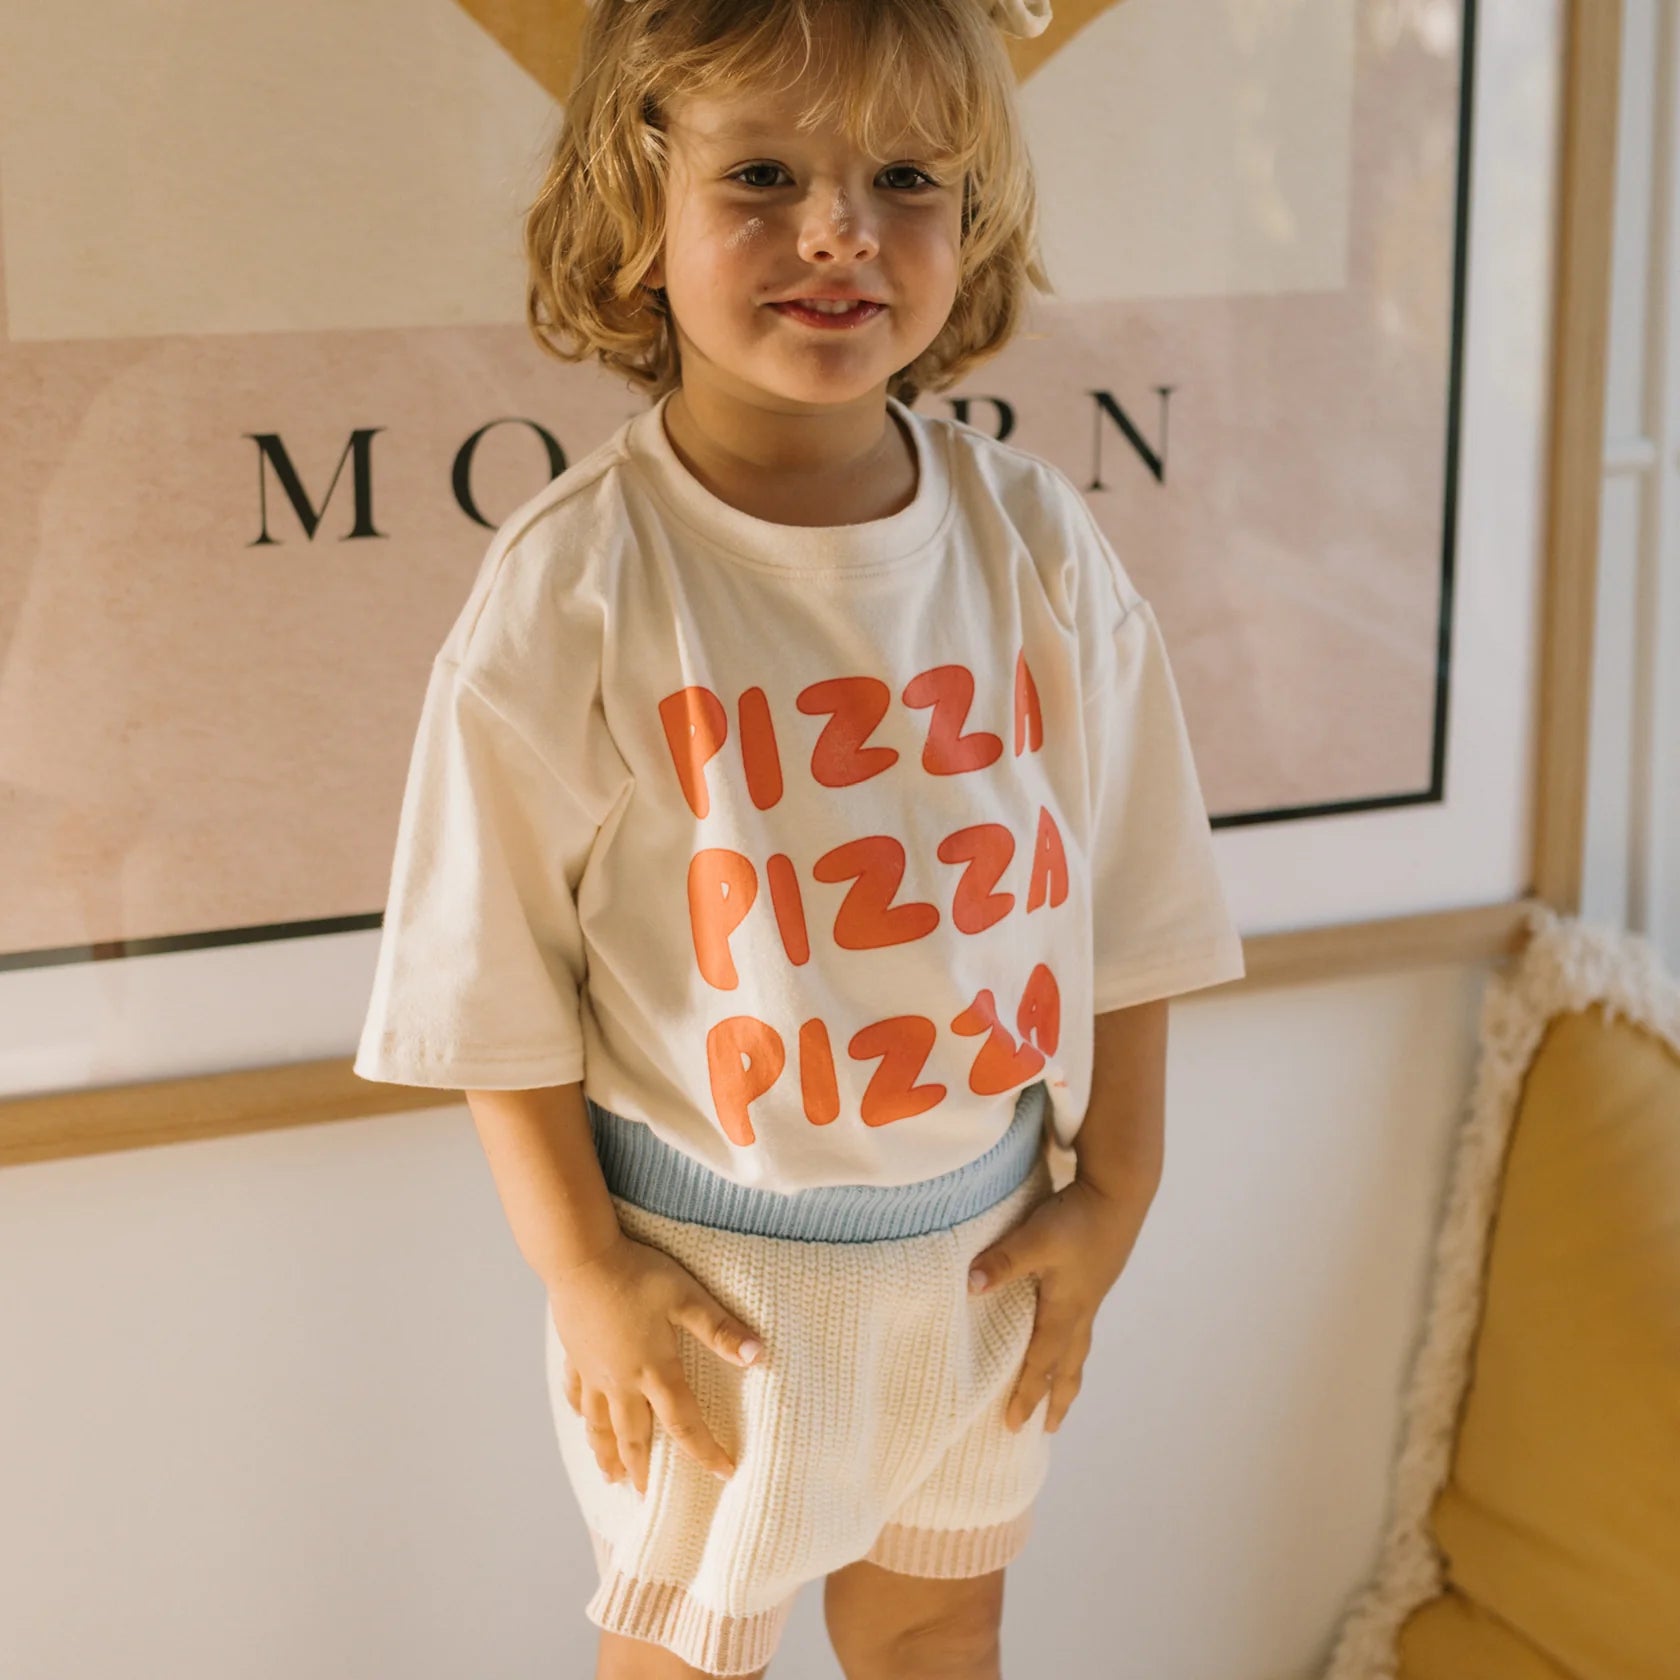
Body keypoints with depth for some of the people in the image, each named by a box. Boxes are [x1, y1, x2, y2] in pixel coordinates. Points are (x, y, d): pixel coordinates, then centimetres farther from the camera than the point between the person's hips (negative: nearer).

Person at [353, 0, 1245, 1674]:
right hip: (714, 1262, -3)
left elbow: (1126, 903, 2)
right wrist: (581, 1269, -9)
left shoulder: (1034, 544, -7)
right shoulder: (571, 590, -18)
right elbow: (494, 977, -11)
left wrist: (1112, 1192, 3)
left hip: (984, 1241, 3)